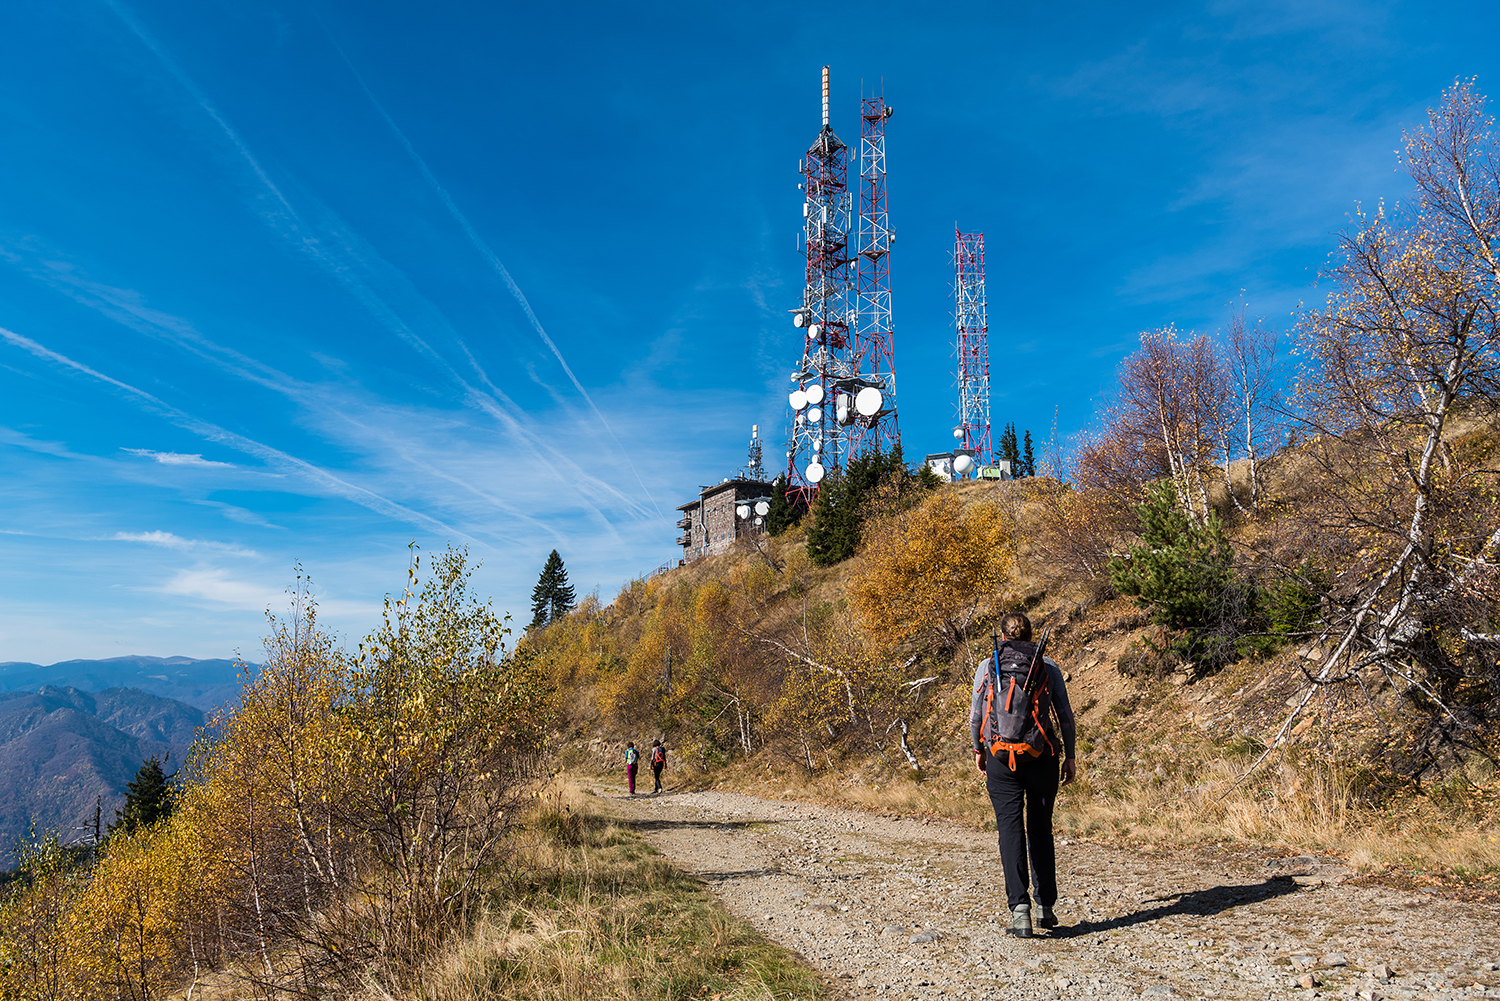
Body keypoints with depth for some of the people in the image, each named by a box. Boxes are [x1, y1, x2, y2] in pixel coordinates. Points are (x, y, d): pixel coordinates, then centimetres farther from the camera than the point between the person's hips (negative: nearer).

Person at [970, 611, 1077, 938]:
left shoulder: (987, 667, 4)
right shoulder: (1049, 667, 5)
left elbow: (976, 715, 7)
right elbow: (1065, 715, 4)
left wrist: (978, 749, 20)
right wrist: (1070, 756, 11)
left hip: (1001, 757, -1)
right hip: (1041, 757, 1)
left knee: (1010, 828, 0)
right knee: (1040, 829, 14)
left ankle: (1019, 909, -9)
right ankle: (1046, 906, 20)